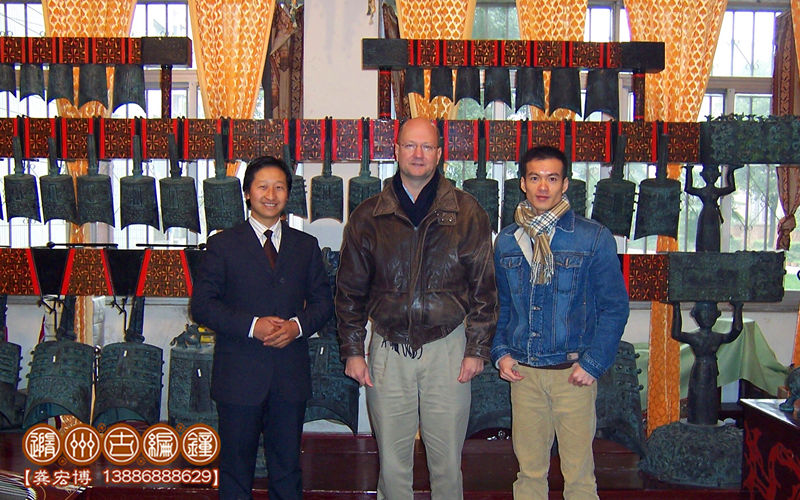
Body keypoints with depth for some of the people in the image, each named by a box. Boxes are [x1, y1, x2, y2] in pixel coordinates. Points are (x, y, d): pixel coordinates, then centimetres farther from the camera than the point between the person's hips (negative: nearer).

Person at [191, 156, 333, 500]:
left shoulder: (306, 245, 10)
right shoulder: (223, 244, 1)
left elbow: (323, 301, 10)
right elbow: (202, 305, -5)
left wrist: (298, 326, -11)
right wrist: (252, 326, -18)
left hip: (291, 375, 2)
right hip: (239, 375, -2)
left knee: (287, 465, 12)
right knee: (236, 465, 9)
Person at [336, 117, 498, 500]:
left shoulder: (466, 213, 1)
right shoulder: (368, 216, 4)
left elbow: (483, 286, 3)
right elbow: (350, 290, 8)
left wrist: (477, 349, -1)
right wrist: (352, 350, 3)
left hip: (447, 348, -1)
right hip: (388, 350, 1)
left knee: (447, 460, 8)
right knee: (392, 459, 9)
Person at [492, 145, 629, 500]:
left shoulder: (594, 238, -4)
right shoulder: (506, 241, 7)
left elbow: (614, 306, -2)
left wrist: (593, 363, -9)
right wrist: (500, 352, 4)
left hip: (574, 373, -3)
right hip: (522, 372, 3)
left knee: (579, 471, 4)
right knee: (529, 468, 12)